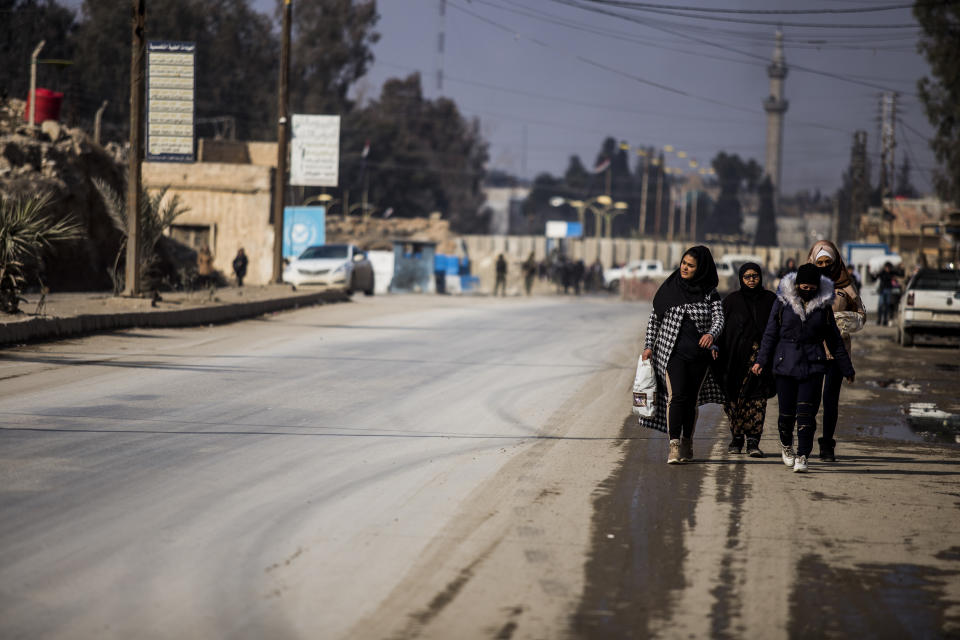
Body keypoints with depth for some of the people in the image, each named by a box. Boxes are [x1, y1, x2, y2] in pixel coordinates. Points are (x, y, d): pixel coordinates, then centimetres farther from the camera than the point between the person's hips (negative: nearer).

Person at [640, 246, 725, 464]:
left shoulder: (710, 294, 2)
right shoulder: (669, 288, 3)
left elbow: (718, 319, -8)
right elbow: (654, 318, 10)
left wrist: (711, 334, -31)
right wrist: (649, 346, 3)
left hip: (700, 354, 1)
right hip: (673, 352, -1)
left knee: (692, 399, 7)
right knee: (676, 395, -15)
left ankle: (687, 443, 20)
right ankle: (674, 445, -20)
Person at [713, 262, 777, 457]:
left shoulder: (770, 300, 9)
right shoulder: (732, 300, 8)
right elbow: (722, 328, 4)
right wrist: (719, 353, -7)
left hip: (760, 355, -1)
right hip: (736, 356, 1)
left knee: (757, 397, -9)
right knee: (733, 398, 2)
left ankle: (753, 441, -11)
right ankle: (737, 437, 16)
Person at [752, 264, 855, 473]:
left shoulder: (824, 305, 5)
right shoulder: (783, 302, 1)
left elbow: (834, 339, 12)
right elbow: (770, 334, 5)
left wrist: (846, 368, 14)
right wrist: (762, 360, -3)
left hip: (813, 365, 0)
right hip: (786, 363, 0)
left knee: (806, 412, -10)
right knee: (787, 412, 3)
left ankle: (802, 456, -6)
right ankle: (786, 445, 31)